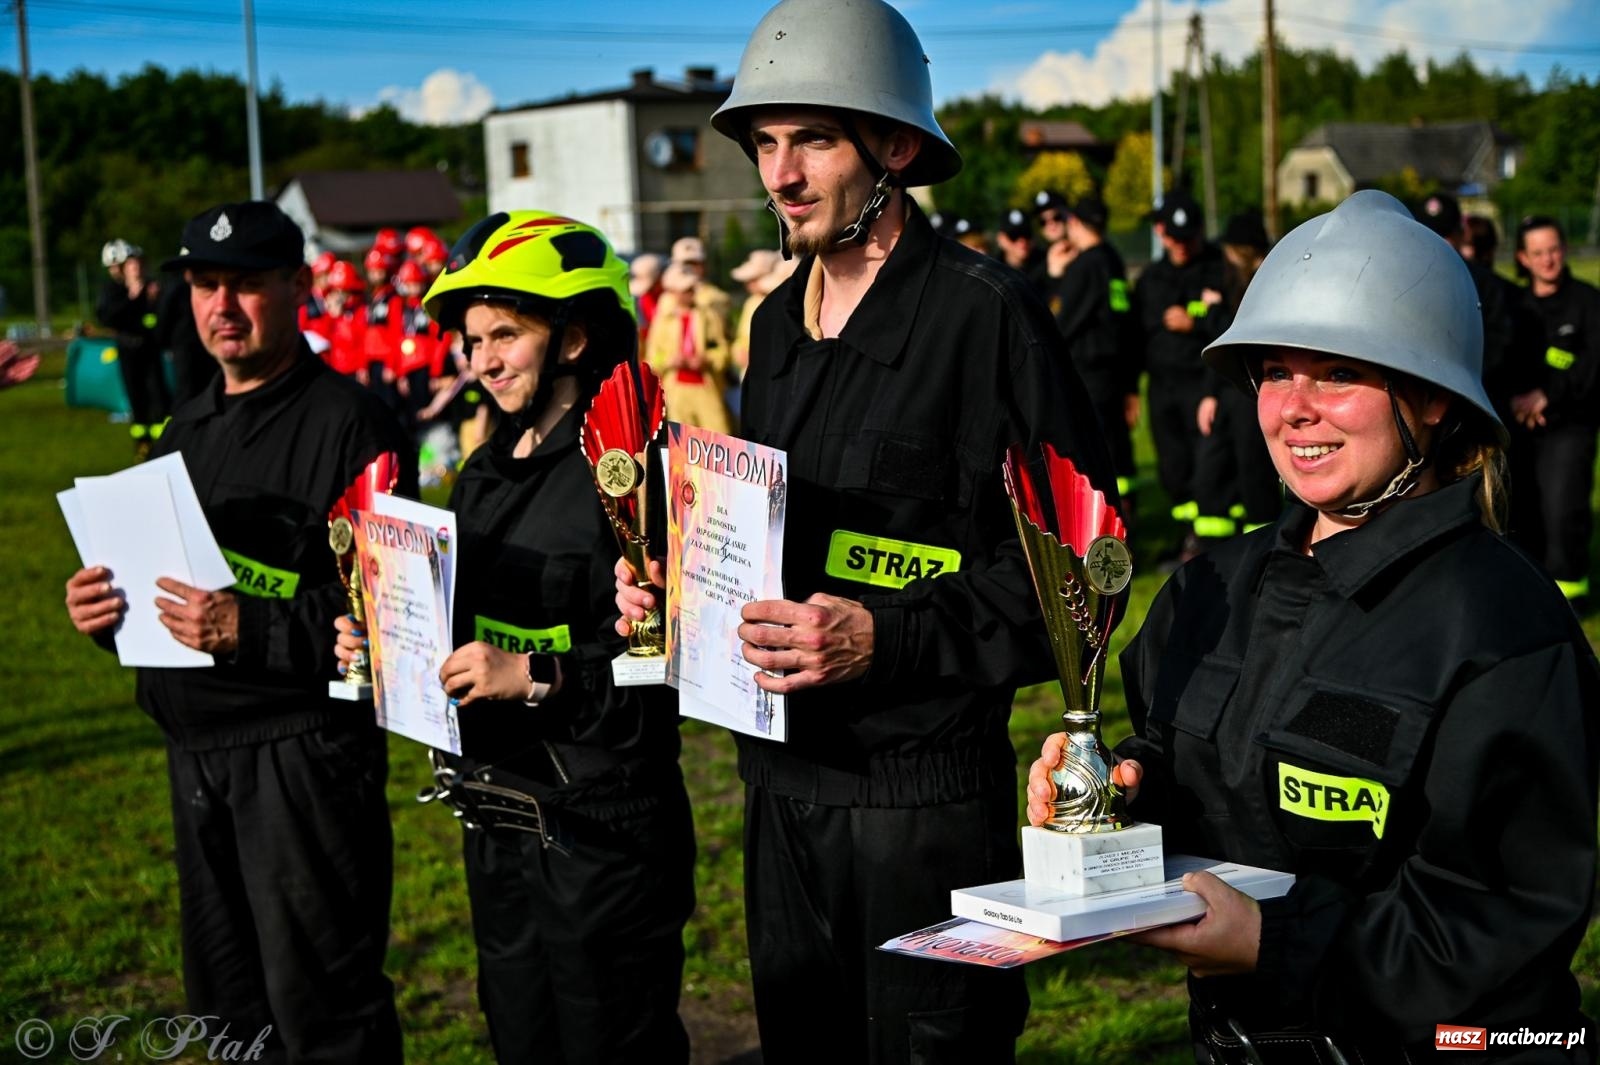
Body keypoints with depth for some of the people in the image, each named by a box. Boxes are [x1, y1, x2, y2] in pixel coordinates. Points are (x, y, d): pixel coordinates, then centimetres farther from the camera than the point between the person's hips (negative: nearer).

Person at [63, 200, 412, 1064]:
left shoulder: (349, 425, -11)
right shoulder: (187, 430, 15)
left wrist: (249, 630, -27)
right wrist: (105, 609, 2)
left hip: (302, 754, -8)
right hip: (195, 756, 8)